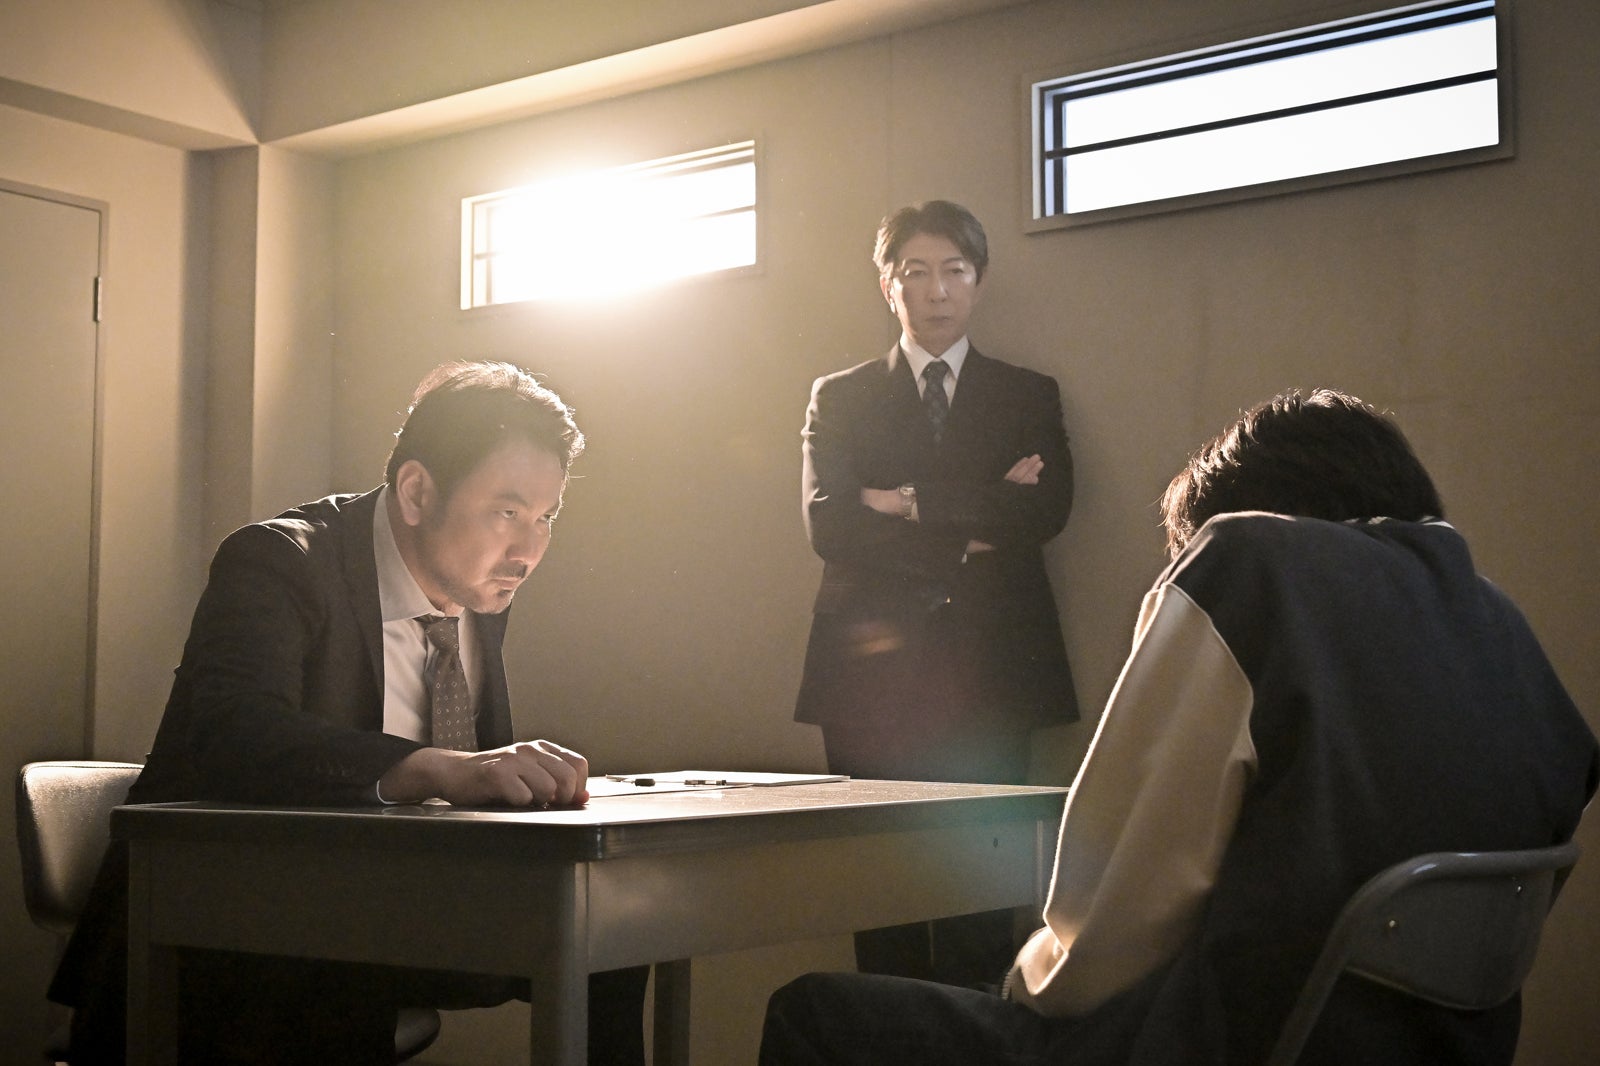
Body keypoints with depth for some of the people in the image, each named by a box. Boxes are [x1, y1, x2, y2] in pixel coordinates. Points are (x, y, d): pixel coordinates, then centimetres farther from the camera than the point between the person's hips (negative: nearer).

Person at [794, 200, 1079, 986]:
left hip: (987, 677, 0)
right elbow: (829, 525, -2)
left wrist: (910, 503, -5)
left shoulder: (1028, 397, 15)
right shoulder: (840, 398, 14)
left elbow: (1047, 510, -3)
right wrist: (968, 529, -7)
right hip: (874, 675, 0)